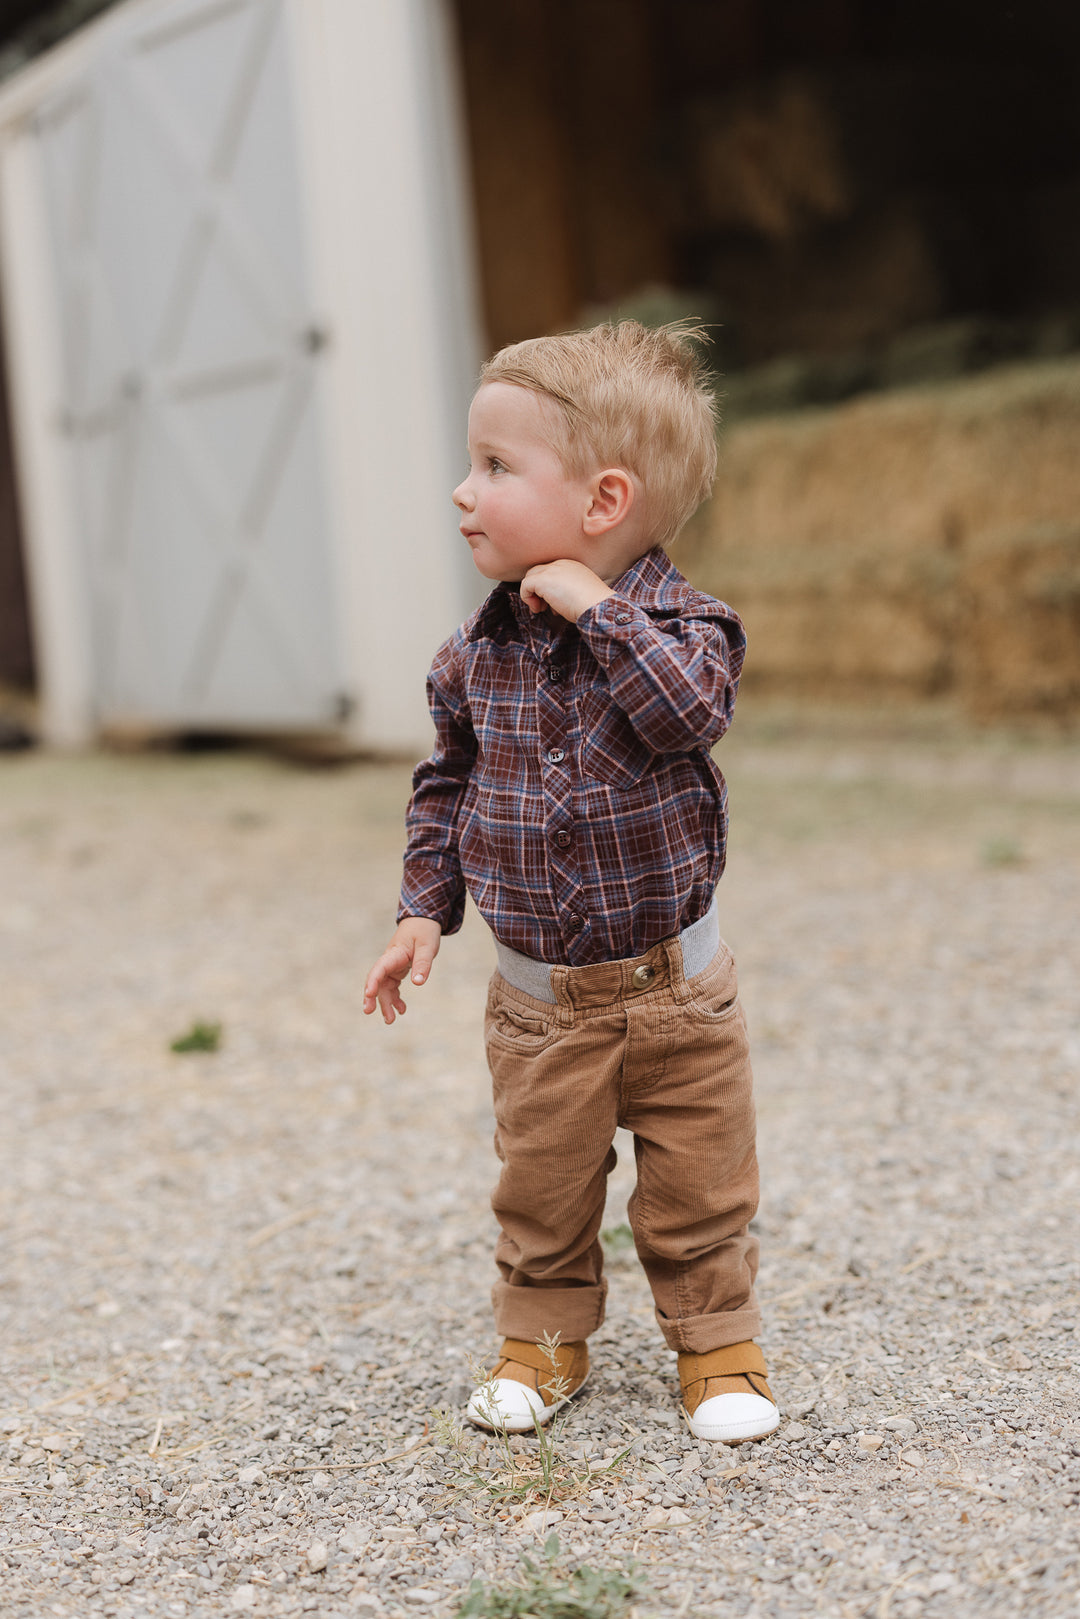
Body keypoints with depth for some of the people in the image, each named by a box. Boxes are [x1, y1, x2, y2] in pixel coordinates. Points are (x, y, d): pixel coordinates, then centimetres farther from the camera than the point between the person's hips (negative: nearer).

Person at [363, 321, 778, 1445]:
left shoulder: (678, 626, -12)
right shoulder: (477, 656, -1)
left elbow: (688, 710, -33)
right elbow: (445, 786, 9)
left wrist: (596, 605, -28)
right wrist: (426, 909, 3)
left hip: (673, 987, -3)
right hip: (538, 1002, 3)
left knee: (697, 1187, 8)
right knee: (541, 1187, 13)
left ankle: (717, 1348, 27)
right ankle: (544, 1340, 33)